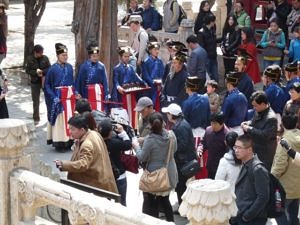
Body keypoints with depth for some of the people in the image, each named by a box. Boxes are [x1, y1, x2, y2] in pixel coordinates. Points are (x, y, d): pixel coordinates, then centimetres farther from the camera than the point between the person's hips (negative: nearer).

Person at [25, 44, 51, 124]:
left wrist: (42, 72, -18)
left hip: (45, 81, 0)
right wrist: (36, 72, -17)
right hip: (35, 82, 0)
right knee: (35, 100, 6)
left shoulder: (45, 58, -2)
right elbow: (28, 71, -2)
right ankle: (36, 118, 14)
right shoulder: (30, 59, -3)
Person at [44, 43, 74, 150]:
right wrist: (53, 97, -12)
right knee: (59, 118, -5)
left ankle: (69, 140, 10)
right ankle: (59, 141, 0)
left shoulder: (69, 67, 7)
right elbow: (47, 84, -4)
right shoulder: (53, 68, -7)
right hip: (58, 96, -5)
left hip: (69, 95, 5)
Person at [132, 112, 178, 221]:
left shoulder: (150, 139, -22)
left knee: (152, 203, 9)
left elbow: (142, 158, -13)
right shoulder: (171, 135, -7)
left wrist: (136, 146, 3)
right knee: (165, 200, 23)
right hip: (169, 174, 6)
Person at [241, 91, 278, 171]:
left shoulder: (271, 118, -26)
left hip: (265, 153, -9)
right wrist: (247, 123, -2)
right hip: (255, 148, 9)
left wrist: (249, 129, -26)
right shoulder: (258, 112, 2)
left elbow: (265, 135, -31)